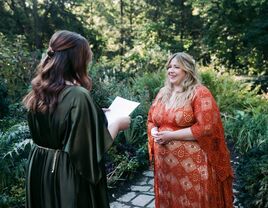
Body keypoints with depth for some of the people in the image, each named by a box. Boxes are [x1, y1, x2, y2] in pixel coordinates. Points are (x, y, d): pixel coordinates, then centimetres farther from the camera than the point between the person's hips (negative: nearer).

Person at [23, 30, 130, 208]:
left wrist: (97, 113, 17)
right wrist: (117, 124, -3)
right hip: (71, 175, -7)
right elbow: (97, 144, -21)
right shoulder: (78, 95, -24)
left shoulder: (38, 92, -1)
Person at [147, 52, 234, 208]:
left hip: (191, 163, -6)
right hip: (164, 161, 6)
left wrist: (172, 135, -18)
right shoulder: (162, 93, 9)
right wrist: (155, 133, -5)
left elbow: (205, 128, -18)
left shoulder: (200, 93, -11)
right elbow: (151, 120, 17)